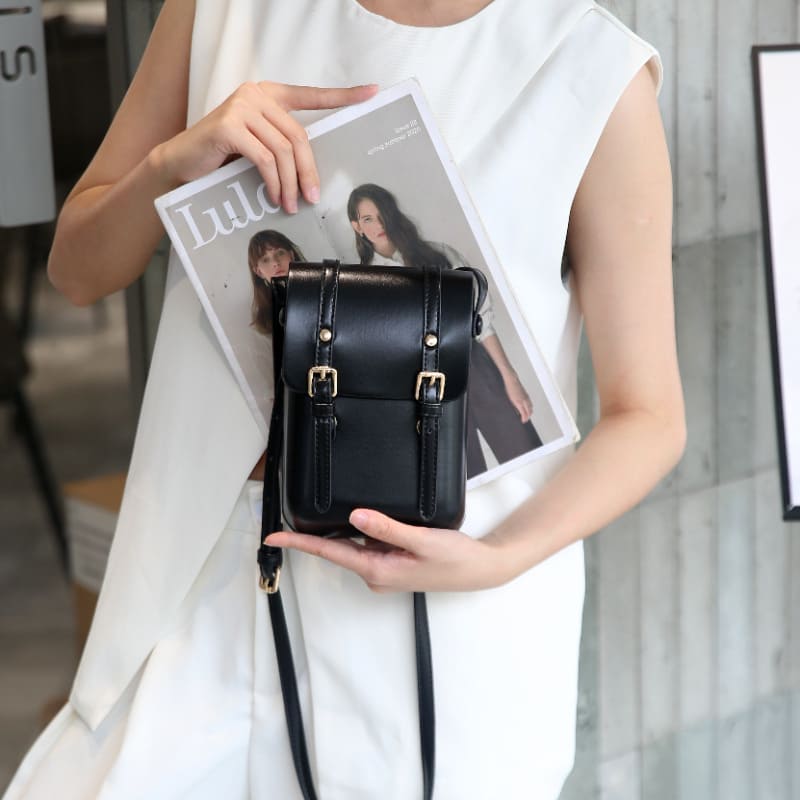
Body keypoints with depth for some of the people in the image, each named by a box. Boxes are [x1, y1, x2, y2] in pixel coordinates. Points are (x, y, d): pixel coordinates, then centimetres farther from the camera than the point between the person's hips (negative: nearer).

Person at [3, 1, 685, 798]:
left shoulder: (596, 71, -10)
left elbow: (648, 417, -6)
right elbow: (77, 268, 8)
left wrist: (498, 560, -22)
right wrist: (169, 164, -13)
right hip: (206, 591, 4)